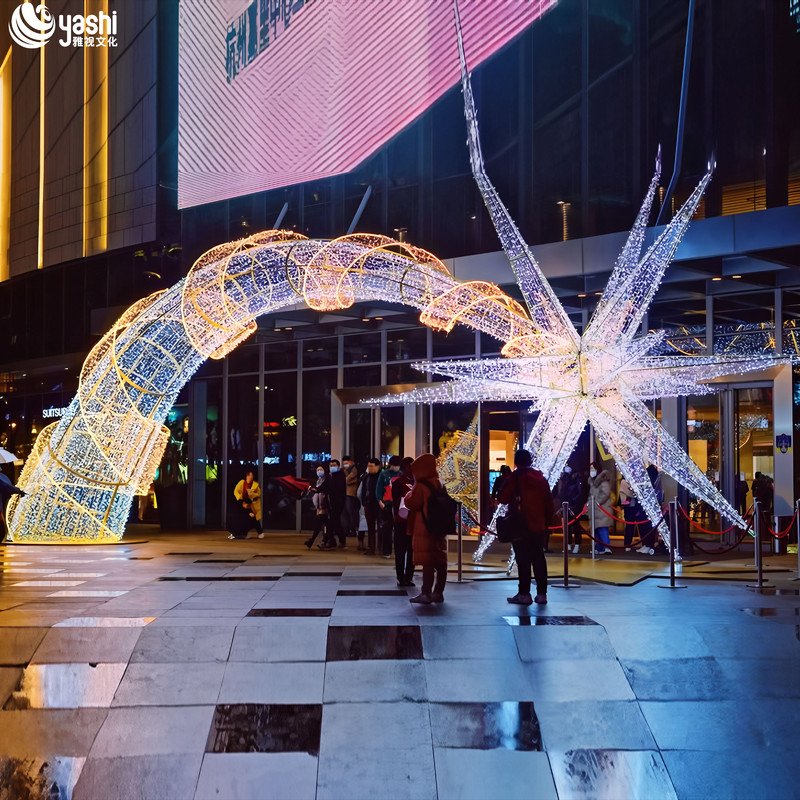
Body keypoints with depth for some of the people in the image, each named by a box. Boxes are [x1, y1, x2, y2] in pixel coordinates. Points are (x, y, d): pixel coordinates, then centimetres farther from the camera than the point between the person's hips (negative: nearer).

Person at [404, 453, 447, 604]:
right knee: (440, 562, 8)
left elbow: (411, 503, -12)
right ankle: (438, 593, 14)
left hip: (424, 530, -7)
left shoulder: (421, 486, -12)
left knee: (427, 563, -7)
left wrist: (411, 492, 5)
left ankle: (426, 594, -7)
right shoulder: (439, 484, 10)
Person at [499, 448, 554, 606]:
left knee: (523, 559, -2)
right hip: (539, 526, 5)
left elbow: (502, 498, -11)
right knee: (539, 558, 9)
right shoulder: (541, 478, 8)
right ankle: (541, 594, 9)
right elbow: (549, 502, 9)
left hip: (521, 526, -5)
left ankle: (524, 594, -3)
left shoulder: (514, 478, -9)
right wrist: (548, 522, 17)